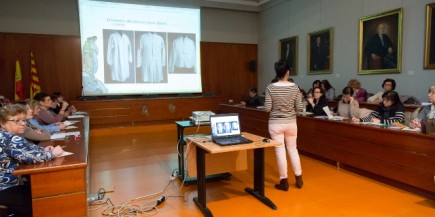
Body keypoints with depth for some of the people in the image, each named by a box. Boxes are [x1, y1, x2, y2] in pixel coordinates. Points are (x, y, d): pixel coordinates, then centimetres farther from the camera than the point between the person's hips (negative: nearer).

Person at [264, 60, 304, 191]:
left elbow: (267, 109, -10)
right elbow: (299, 108, -5)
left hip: (276, 124, -2)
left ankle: (284, 182, 14)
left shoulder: (271, 88, -10)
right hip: (291, 123, 2)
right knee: (292, 149, 17)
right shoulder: (294, 87, -4)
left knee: (280, 151, 5)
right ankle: (299, 179, 26)